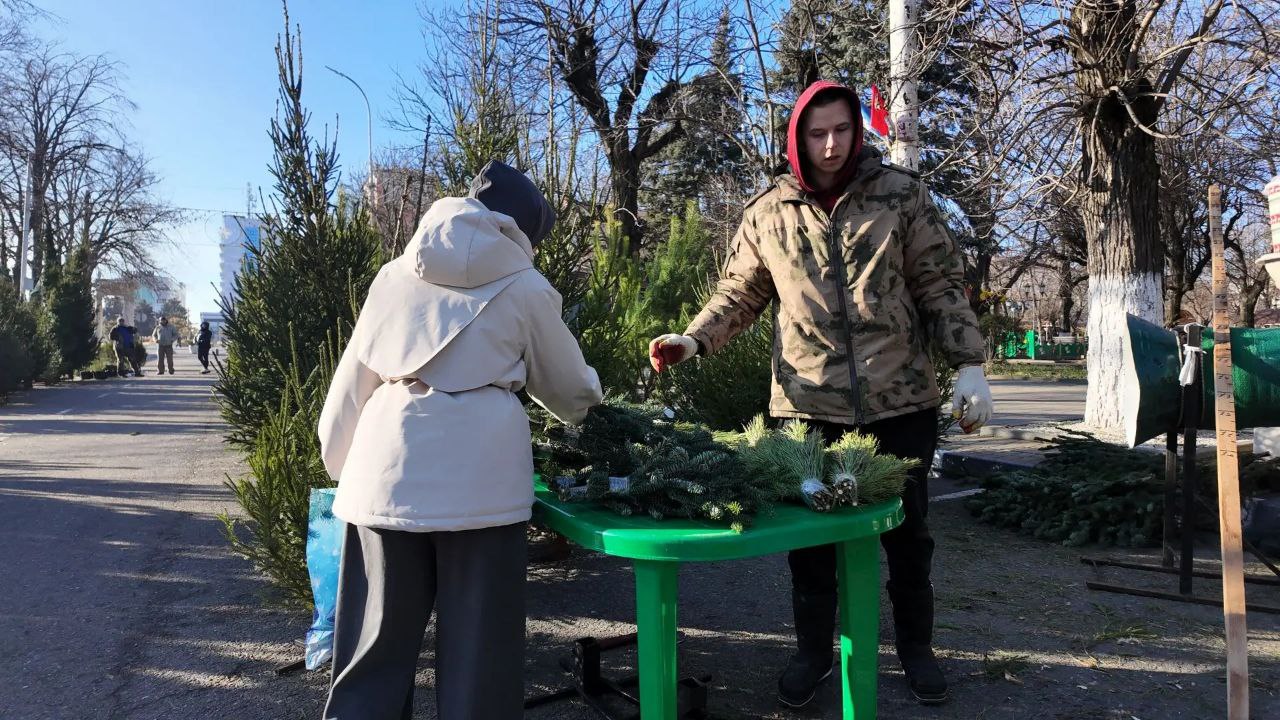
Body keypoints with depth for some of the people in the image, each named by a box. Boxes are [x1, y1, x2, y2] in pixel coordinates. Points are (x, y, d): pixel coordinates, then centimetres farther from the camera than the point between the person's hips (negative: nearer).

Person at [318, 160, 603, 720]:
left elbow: (354, 380, 14)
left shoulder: (395, 276, 11)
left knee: (378, 642, 13)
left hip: (388, 472, 3)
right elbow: (568, 387, 15)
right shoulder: (524, 288, 4)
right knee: (477, 646, 8)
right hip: (477, 478, -3)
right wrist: (591, 402, 37)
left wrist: (341, 462, 24)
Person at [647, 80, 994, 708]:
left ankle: (915, 647, 36)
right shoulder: (768, 212, 2)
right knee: (810, 534, 9)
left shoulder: (900, 193, 1)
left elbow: (941, 286, 3)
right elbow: (739, 295, 9)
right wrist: (692, 340, -7)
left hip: (901, 399, 0)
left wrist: (968, 365, -3)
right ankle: (813, 650, 31)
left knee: (907, 532, 14)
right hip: (808, 405, 0)